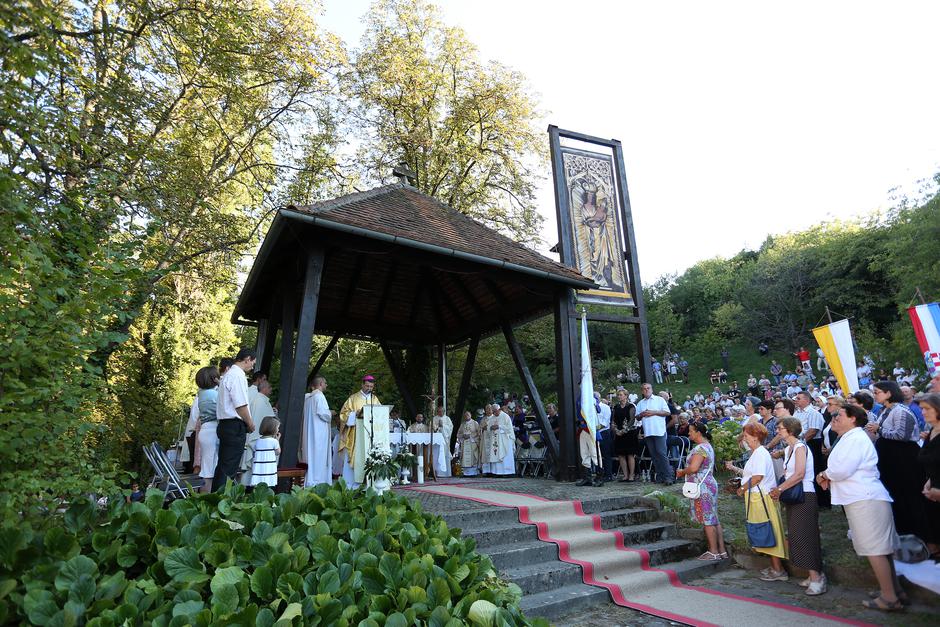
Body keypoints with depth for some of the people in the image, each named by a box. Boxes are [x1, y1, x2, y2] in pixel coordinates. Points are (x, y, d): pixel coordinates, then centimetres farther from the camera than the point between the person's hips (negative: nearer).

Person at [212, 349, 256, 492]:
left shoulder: (228, 375, 17)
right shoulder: (238, 376, -15)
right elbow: (241, 405, -19)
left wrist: (247, 423, 21)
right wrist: (250, 423, -5)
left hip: (225, 425, 10)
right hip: (235, 426, -10)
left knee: (222, 465, 15)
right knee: (229, 469, -5)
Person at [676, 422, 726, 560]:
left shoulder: (700, 448, -18)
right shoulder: (707, 446, 16)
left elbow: (693, 468, -27)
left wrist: (682, 472, -9)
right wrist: (685, 472, 11)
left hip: (703, 488, -10)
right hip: (709, 485, 10)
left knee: (707, 520, -2)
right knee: (714, 519, 13)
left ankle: (713, 552, 5)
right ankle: (721, 551, 19)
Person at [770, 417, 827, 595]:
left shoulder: (800, 447, -14)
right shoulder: (788, 449, 13)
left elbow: (799, 474, -22)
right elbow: (788, 474, 11)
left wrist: (779, 489, -17)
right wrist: (780, 490, -3)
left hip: (804, 496, -9)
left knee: (805, 537, -7)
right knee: (797, 537, 11)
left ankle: (816, 577, -1)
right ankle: (815, 575, 19)